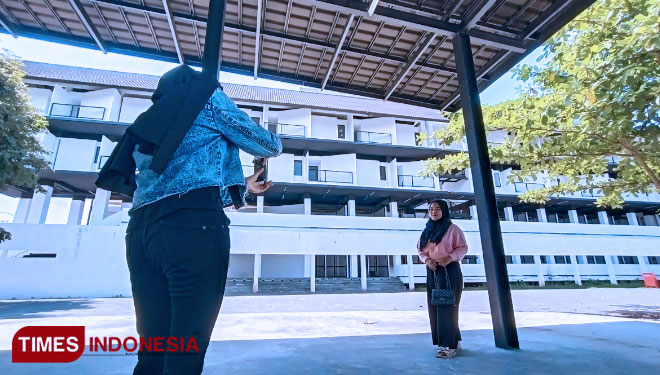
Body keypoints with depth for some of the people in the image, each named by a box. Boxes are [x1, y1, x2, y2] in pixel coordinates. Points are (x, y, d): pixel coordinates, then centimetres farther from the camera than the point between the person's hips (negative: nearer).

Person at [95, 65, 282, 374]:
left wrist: (241, 187, 40)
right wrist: (274, 141, 39)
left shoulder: (152, 121, 32)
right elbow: (267, 146, 15)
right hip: (193, 226, -7)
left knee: (154, 348, 12)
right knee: (187, 349, -3)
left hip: (141, 230, 8)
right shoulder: (207, 96, 12)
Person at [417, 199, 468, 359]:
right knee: (434, 307, 9)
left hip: (449, 270, -6)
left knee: (447, 306, -7)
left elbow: (463, 247, -6)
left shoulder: (452, 228, -4)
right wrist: (426, 259, -8)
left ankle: (449, 345, 2)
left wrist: (450, 257, -21)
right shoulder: (427, 230, 12)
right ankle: (453, 340, 24)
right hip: (432, 271, 6)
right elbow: (420, 248, 11)